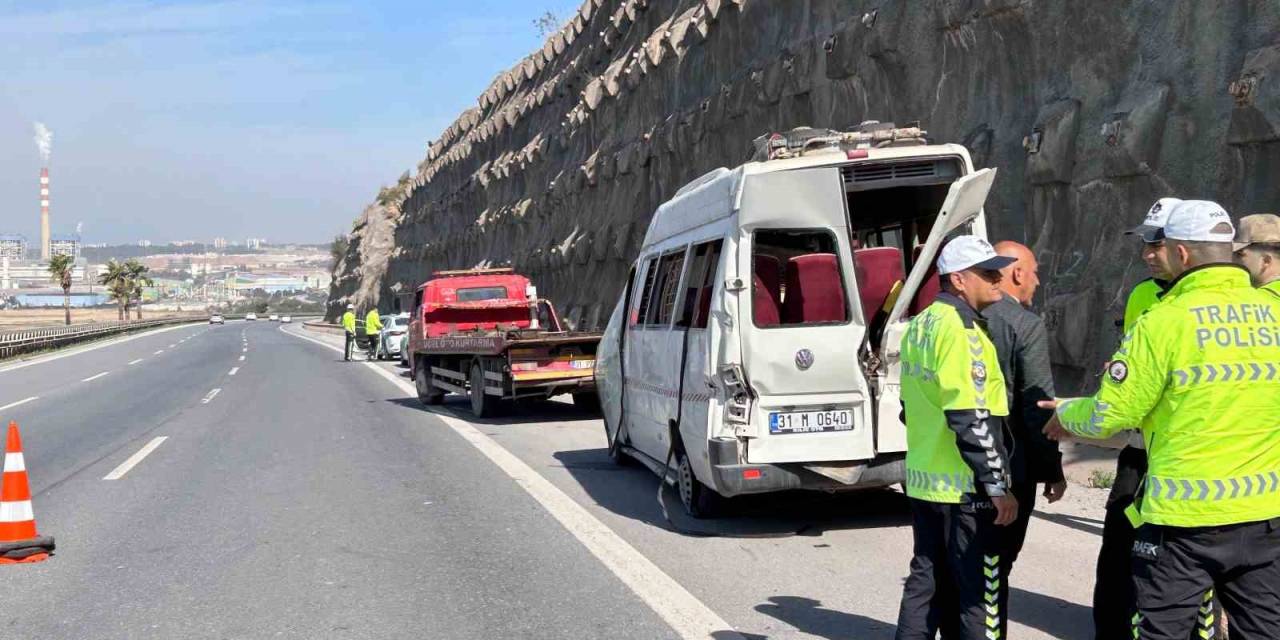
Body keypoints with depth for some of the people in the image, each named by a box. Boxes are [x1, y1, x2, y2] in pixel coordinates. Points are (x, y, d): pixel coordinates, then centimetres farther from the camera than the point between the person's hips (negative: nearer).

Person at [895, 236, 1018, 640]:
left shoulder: (919, 326, 12)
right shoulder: (960, 329, -17)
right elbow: (971, 420, -21)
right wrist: (998, 485, -17)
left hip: (923, 481, 9)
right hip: (965, 486, -9)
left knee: (926, 582, 15)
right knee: (981, 592, 0)